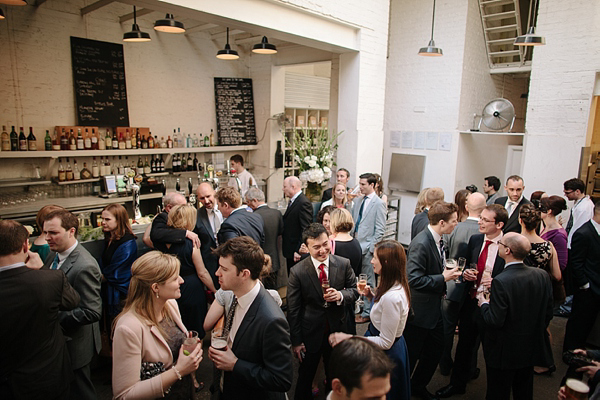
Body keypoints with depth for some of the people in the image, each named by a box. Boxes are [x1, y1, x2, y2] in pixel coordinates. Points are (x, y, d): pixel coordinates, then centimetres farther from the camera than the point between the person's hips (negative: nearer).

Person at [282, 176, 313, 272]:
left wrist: (298, 251, -22)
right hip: (290, 251, 9)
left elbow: (306, 229, -21)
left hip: (297, 252, -9)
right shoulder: (292, 201, 14)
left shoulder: (304, 203, -18)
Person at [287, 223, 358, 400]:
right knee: (305, 378, 19)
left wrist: (340, 295, -23)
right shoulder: (297, 272, -18)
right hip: (310, 334, -2)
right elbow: (293, 310, -12)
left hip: (337, 330, 3)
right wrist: (296, 341, -9)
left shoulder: (344, 264, -12)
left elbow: (355, 290, 0)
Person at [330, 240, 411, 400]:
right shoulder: (397, 285, -4)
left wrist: (348, 338, -27)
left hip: (386, 354, -9)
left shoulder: (392, 297, -35)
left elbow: (386, 342, -28)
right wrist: (372, 296, -4)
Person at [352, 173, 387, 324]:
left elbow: (380, 230, -11)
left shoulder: (379, 204, -9)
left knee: (368, 281, 3)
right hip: (355, 245, 6)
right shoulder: (357, 201, 11)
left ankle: (367, 313, 14)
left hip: (368, 248, -6)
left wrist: (371, 247, -15)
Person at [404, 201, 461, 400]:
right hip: (419, 310, -9)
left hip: (434, 307, 9)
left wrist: (449, 272, 0)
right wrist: (442, 278, -24)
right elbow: (413, 279, -30)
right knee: (410, 355, 9)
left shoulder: (439, 240, 2)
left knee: (436, 349, 21)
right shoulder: (421, 244, -27)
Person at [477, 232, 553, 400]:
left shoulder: (501, 281, -29)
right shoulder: (542, 275, -10)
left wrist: (484, 304, -7)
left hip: (503, 351, -6)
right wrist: (535, 333, 16)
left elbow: (495, 321, -26)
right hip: (530, 349, 6)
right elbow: (548, 313, 1)